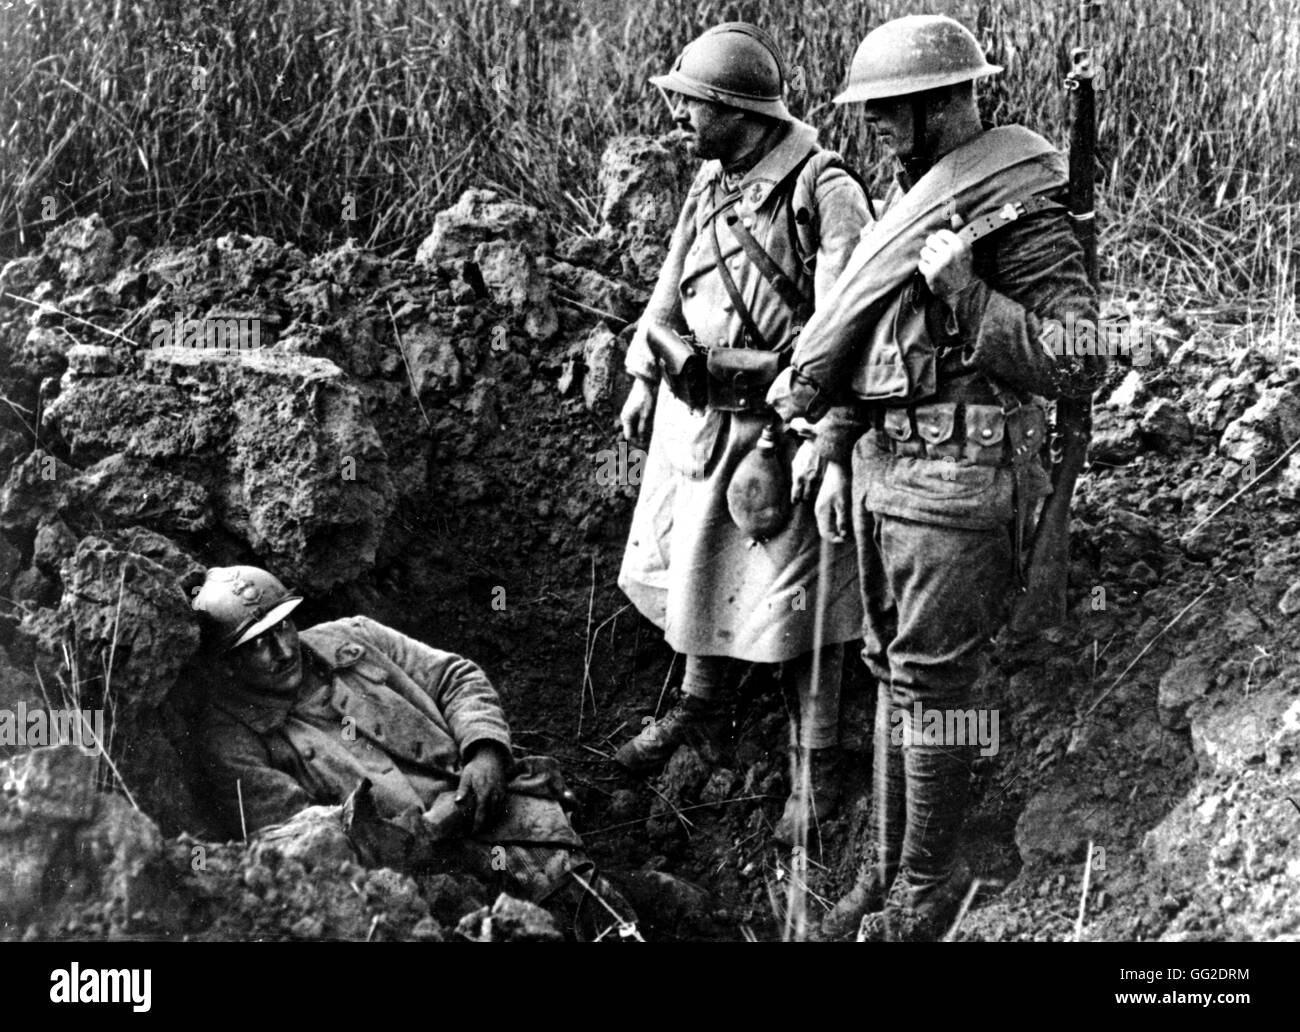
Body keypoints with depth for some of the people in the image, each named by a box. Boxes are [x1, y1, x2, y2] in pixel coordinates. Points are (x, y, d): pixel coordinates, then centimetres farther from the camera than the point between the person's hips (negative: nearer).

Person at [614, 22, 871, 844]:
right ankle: (700, 707, 42)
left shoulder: (824, 192, -18)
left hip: (777, 424, -8)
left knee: (794, 598, 0)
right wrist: (644, 379, 20)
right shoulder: (710, 182, 6)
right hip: (695, 413, 8)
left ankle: (818, 768, 13)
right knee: (688, 563, 19)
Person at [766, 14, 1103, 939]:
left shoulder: (1023, 213, -13)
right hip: (883, 471, 8)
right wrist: (836, 458, 17)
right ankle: (888, 868, 26)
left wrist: (961, 292, -22)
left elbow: (1078, 363, -19)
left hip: (960, 482, -8)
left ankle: (927, 889, 12)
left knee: (932, 684, -1)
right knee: (894, 672, 15)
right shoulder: (908, 202, 13)